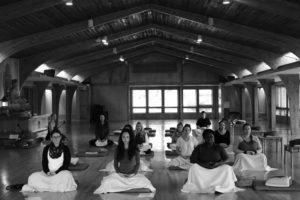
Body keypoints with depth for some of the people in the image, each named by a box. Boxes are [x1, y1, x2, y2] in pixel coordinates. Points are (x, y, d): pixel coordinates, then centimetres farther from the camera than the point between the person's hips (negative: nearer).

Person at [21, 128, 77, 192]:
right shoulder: (46, 149, 8)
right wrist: (47, 172, -17)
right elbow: (44, 162, 4)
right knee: (33, 177, -22)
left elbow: (66, 164, -4)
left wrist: (56, 172, -18)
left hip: (61, 172, -2)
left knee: (67, 175, -37)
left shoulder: (65, 149, 1)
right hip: (48, 173, 2)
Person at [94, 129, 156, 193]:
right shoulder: (118, 149, 0)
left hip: (132, 175, -1)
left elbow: (137, 163, 2)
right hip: (120, 174, 1)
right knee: (107, 181, -28)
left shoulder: (135, 149, -4)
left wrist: (134, 173, -11)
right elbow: (115, 163, 7)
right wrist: (118, 172, -8)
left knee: (144, 181, -31)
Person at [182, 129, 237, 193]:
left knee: (228, 168, -26)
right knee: (193, 167, -30)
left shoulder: (219, 148, 4)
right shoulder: (199, 148, 1)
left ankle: (219, 188, -23)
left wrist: (217, 164, -19)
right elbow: (192, 159, -5)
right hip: (202, 170, -1)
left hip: (217, 169, 1)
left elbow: (226, 159, 2)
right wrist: (203, 164, -20)